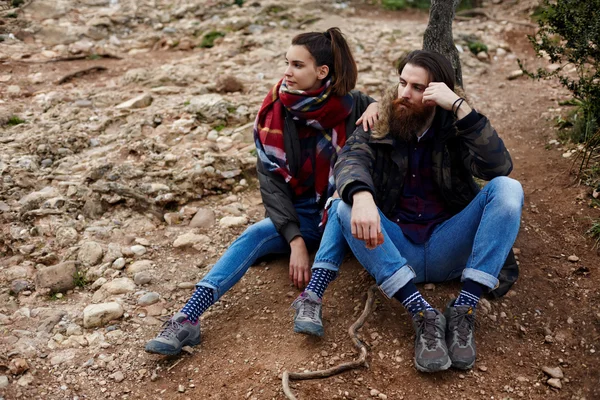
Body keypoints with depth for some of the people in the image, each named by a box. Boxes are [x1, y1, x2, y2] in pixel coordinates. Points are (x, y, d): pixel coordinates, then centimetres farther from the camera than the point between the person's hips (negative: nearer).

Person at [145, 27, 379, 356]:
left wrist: (377, 106, -15)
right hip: (296, 215, 1)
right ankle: (187, 319, -39)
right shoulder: (274, 113, -8)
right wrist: (295, 240, -22)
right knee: (254, 236, -26)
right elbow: (271, 181, -11)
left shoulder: (349, 105, -9)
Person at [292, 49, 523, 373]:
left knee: (508, 189, -20)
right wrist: (361, 196, -42)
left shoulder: (455, 128, 3)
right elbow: (349, 160, -19)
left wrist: (460, 107, -22)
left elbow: (499, 167, -16)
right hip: (394, 253, 0)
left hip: (447, 253, 0)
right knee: (346, 207, -26)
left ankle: (463, 309, -25)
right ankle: (423, 315, -31)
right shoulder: (378, 127, 4)